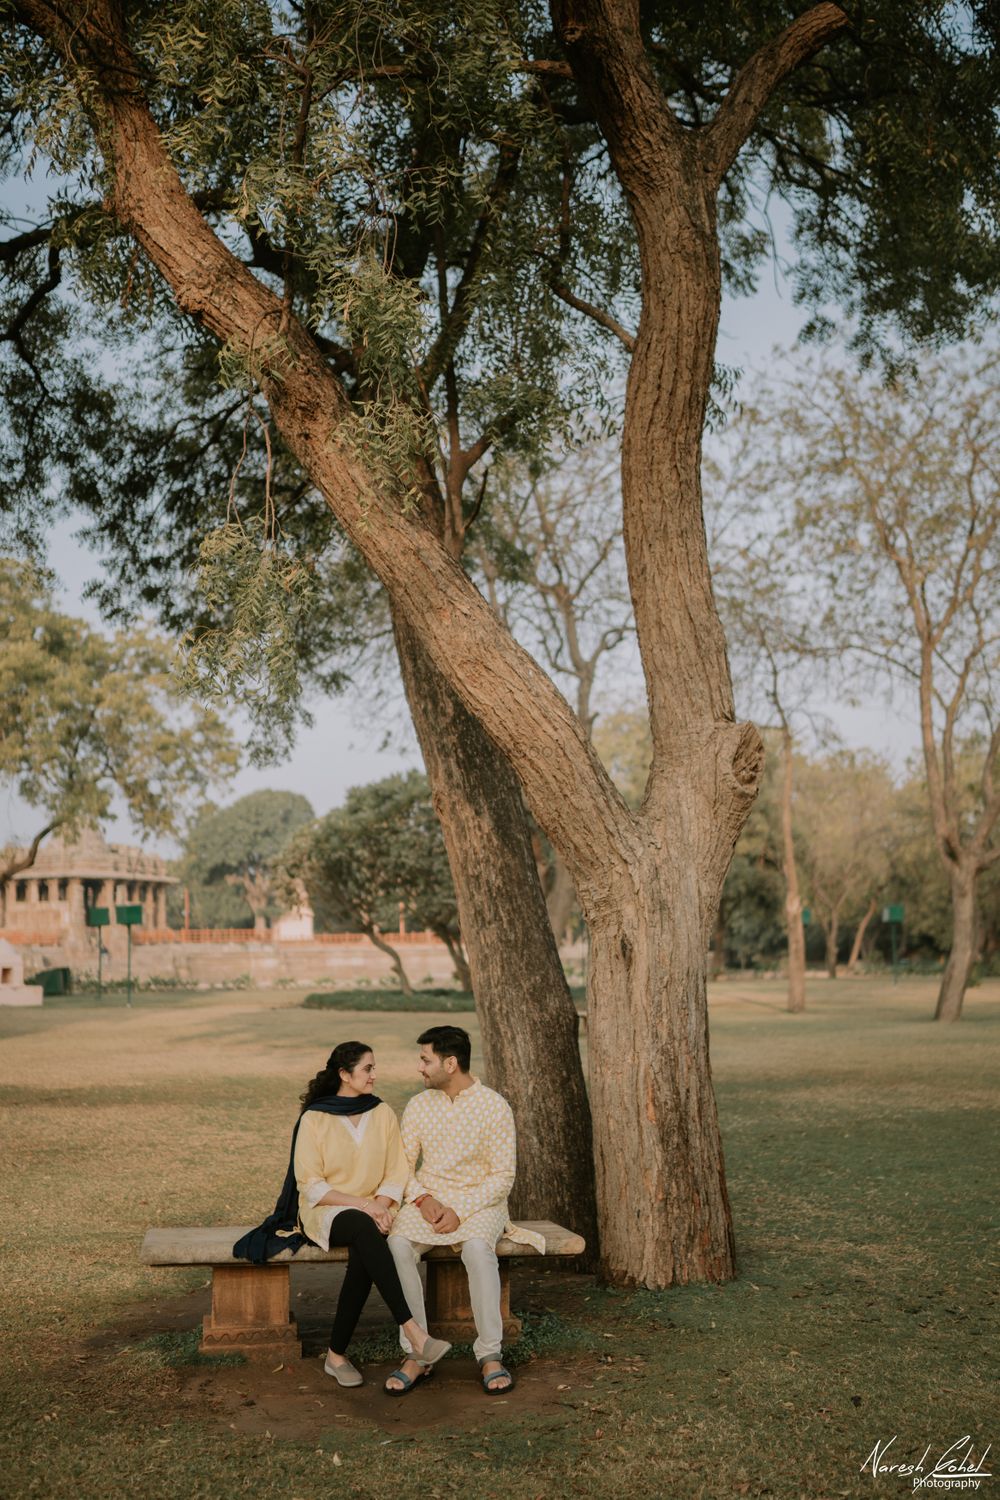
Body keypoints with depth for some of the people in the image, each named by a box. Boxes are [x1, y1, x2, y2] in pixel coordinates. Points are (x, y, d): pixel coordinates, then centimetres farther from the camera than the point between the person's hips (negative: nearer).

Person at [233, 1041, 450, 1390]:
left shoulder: (383, 1114, 7)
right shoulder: (314, 1119, -4)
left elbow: (397, 1175, 6)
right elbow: (310, 1185, -7)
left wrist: (381, 1204, -14)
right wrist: (361, 1204, -17)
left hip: (374, 1210, 3)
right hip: (326, 1210, -3)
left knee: (363, 1255, -35)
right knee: (365, 1231, -38)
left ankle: (337, 1354, -22)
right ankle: (414, 1333, -44)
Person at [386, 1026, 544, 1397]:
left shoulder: (494, 1106, -7)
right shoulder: (418, 1106, 6)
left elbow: (503, 1177, -8)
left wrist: (460, 1211, -18)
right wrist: (422, 1198, -13)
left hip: (479, 1201, -3)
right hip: (427, 1201, 3)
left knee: (477, 1248, -36)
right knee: (397, 1245, -29)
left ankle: (490, 1355, -24)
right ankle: (415, 1353, -22)